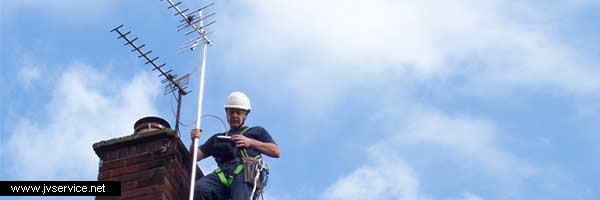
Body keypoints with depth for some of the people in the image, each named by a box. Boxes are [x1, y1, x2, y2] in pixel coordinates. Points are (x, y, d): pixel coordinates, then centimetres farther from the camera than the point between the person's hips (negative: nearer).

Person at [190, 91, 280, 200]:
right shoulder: (218, 138, 38)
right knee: (200, 188, -31)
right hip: (223, 174, 3)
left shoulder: (257, 131, 30)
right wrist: (194, 141, 7)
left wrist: (250, 142, 3)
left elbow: (276, 152, 15)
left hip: (246, 172, -3)